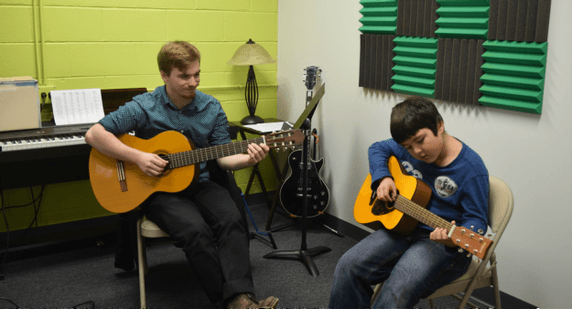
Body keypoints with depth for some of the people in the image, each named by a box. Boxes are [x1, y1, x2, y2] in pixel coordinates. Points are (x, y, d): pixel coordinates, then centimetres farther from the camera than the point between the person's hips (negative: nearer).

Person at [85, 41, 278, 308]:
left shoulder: (211, 108, 4)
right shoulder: (145, 108, -7)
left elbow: (223, 157, 5)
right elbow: (94, 134, -10)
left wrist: (247, 158, -17)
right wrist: (137, 157, -20)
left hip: (199, 183, 4)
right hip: (158, 190, -3)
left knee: (231, 219, -27)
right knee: (196, 229, -31)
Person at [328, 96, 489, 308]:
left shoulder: (471, 169, -16)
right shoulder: (406, 147, 2)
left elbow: (476, 219, -13)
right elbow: (378, 149, 20)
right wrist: (382, 177, -1)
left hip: (441, 243, -6)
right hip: (402, 226, 6)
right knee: (348, 266, -15)